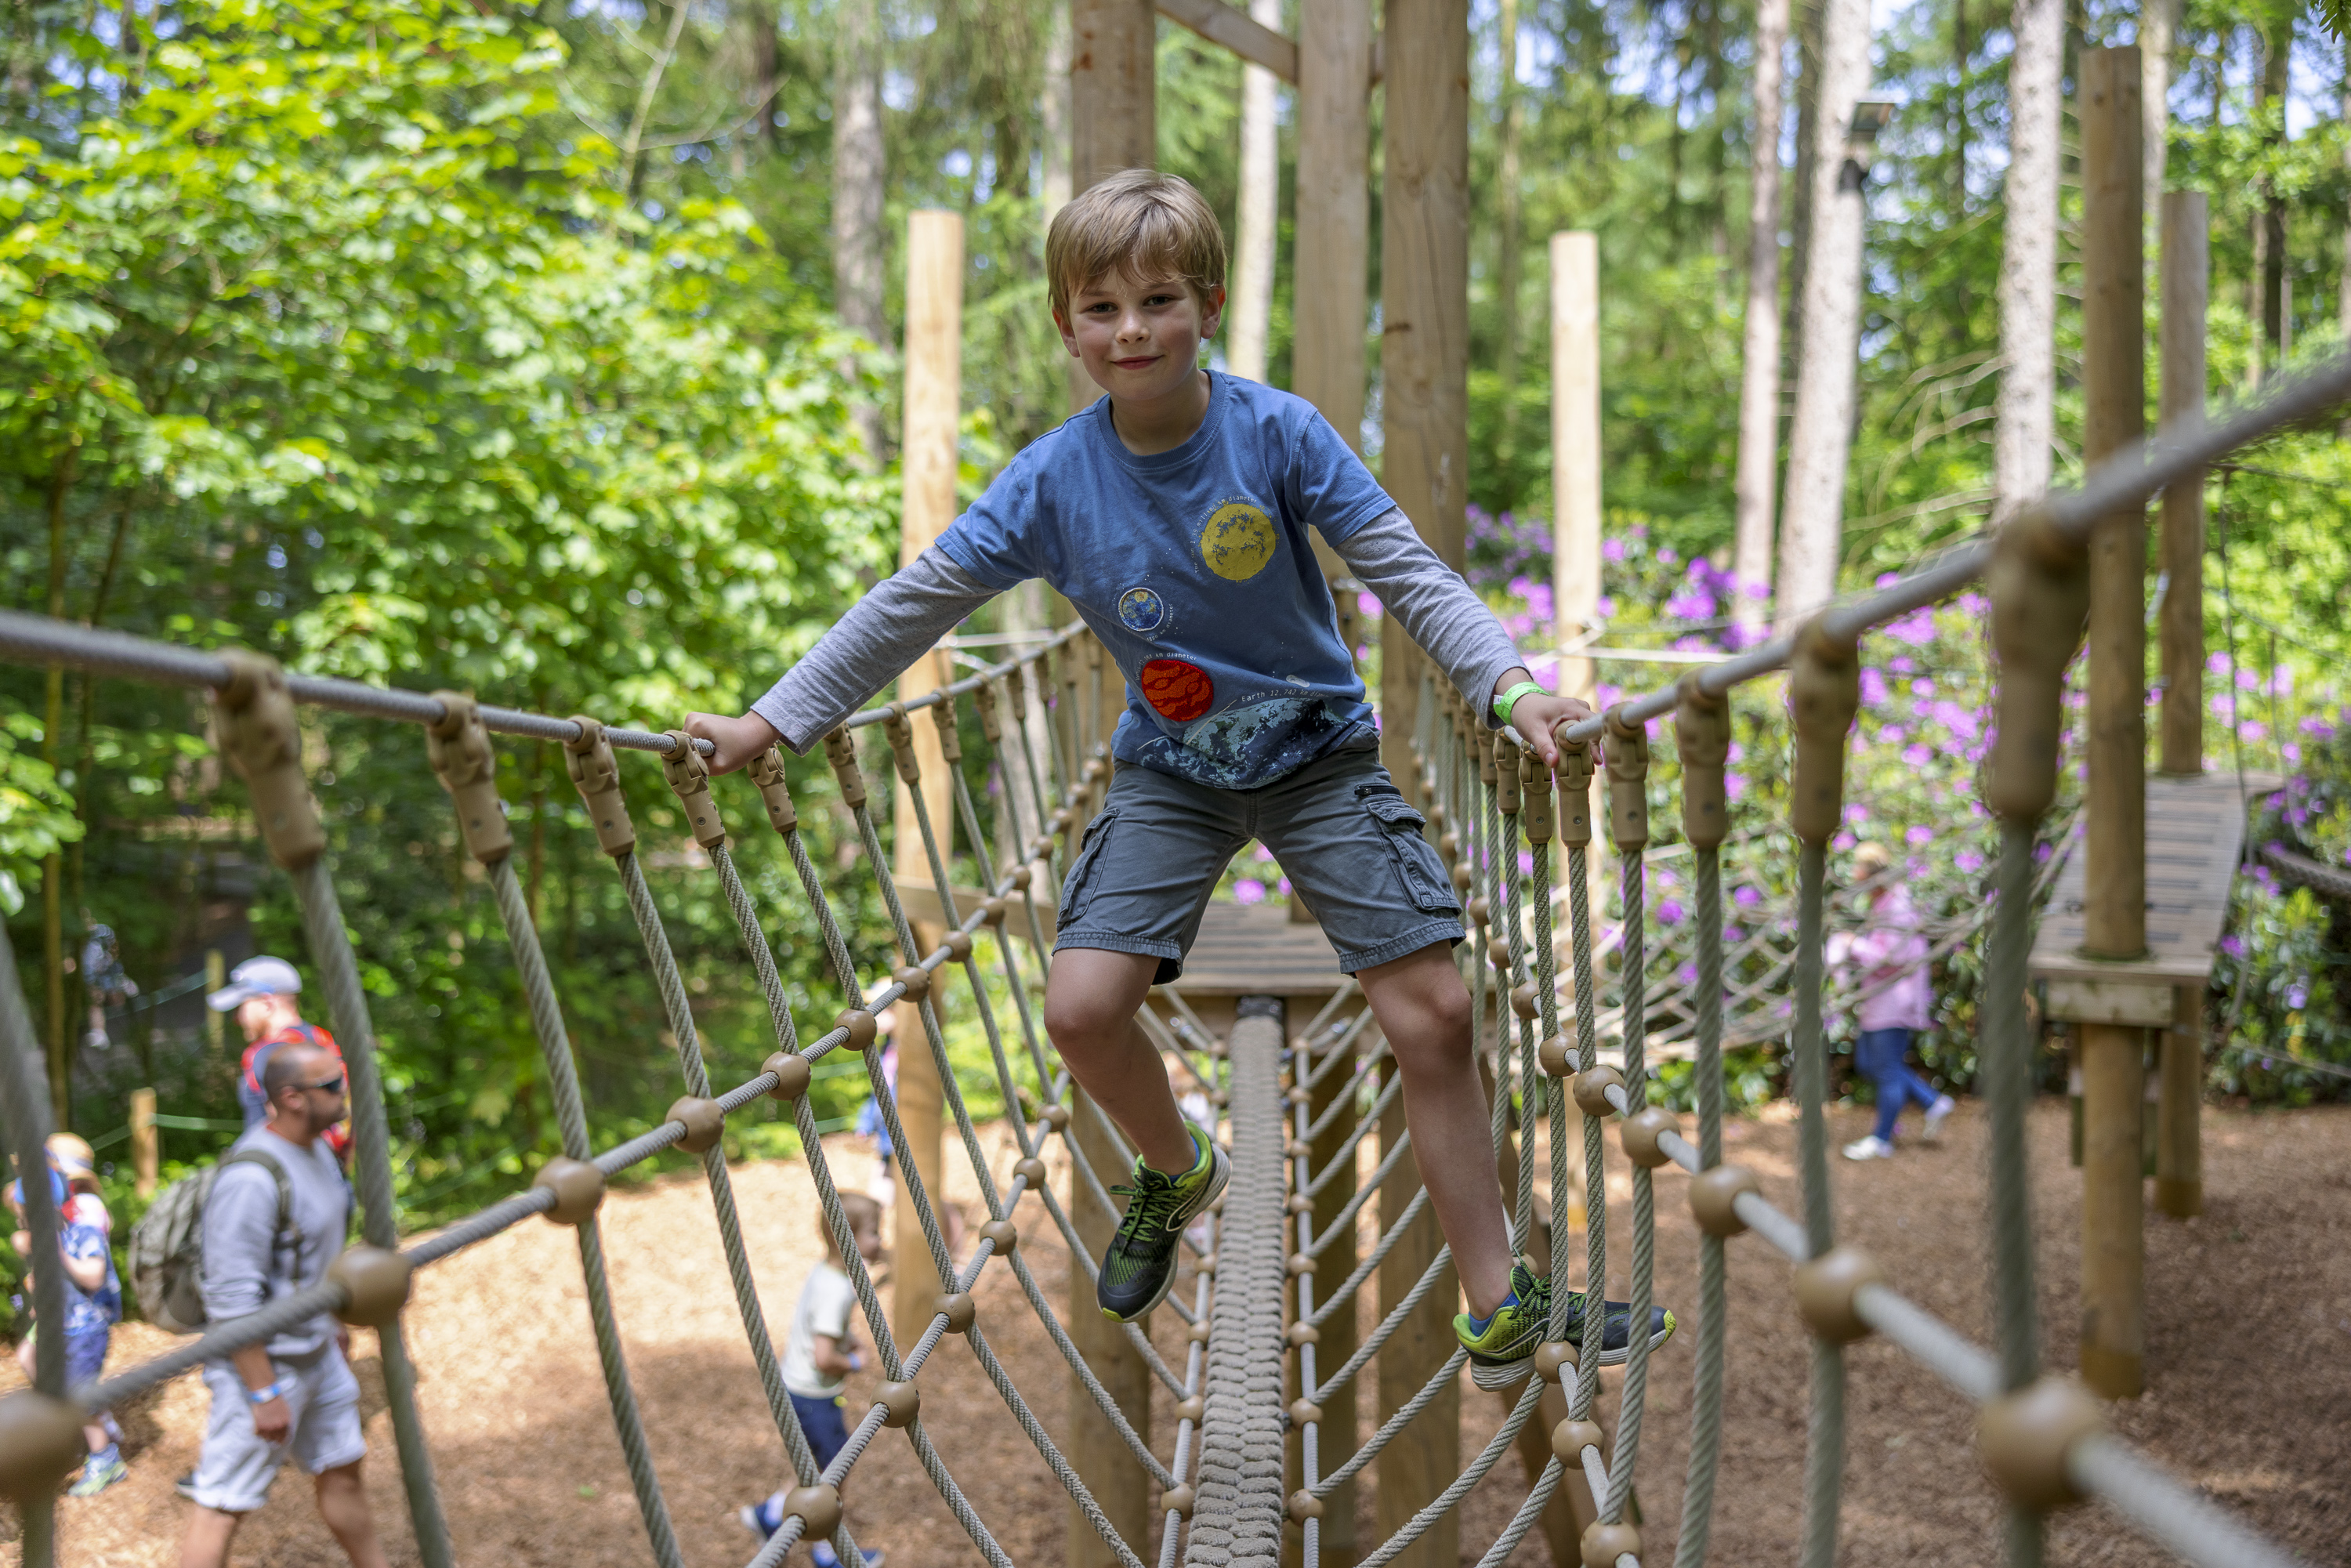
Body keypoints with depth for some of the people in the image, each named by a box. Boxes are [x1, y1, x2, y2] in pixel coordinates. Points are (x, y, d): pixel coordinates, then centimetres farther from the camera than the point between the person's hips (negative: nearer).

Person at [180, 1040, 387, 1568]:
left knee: (342, 1470, 20)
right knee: (223, 1504, -2)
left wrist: (332, 1321, 24)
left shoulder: (315, 1151, 3)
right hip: (262, 1361, -9)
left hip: (316, 1353, 9)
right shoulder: (251, 1178, -27)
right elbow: (233, 1300, -27)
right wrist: (265, 1395, -25)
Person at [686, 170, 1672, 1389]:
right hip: (1171, 770, 1)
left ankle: (1500, 1311, 4)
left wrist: (1508, 686, -28)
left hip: (1317, 751, -1)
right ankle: (1176, 1171, 20)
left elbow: (1406, 574, -14)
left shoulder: (1276, 432, -17)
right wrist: (773, 722, -7)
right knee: (1082, 1009, -15)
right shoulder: (1054, 480, -13)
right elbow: (913, 604, -6)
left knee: (1430, 1010, -9)